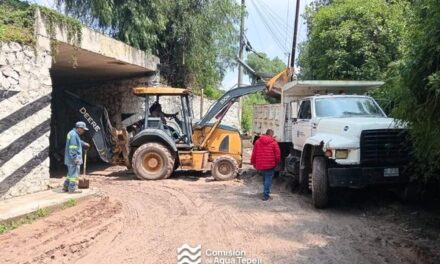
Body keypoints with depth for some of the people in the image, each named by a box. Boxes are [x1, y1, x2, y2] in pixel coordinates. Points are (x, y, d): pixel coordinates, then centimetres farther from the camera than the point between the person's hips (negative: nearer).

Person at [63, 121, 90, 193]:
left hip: (70, 159, 11)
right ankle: (72, 188, -1)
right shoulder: (73, 135, -18)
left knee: (71, 173, 18)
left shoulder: (73, 133, 15)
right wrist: (75, 158, -24)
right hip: (73, 159, -11)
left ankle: (66, 187, 23)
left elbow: (78, 141, 36)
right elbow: (72, 148, -24)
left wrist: (84, 144, 46)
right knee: (74, 173, -5)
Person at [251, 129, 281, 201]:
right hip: (270, 164, -4)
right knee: (268, 179, 1)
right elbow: (277, 154, -6)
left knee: (265, 178, 21)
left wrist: (253, 162, 16)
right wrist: (277, 162, 11)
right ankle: (266, 195, -3)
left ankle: (266, 192, 32)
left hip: (260, 164, 4)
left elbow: (254, 153, 6)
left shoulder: (258, 141, 4)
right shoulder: (274, 142, -5)